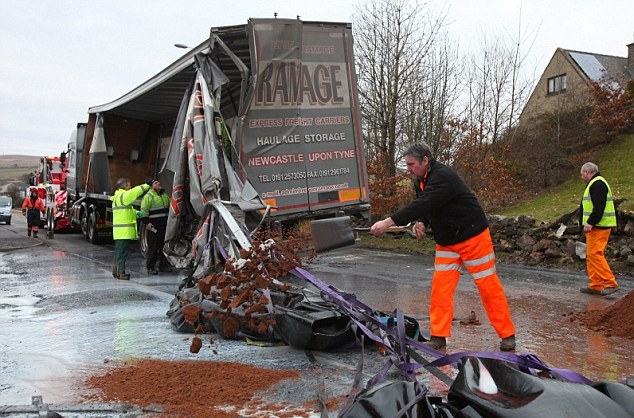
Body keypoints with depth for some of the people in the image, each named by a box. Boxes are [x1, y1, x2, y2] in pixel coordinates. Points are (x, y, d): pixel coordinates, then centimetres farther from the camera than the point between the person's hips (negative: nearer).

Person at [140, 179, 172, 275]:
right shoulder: (148, 196, -4)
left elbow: (170, 207, 28)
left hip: (165, 226, 7)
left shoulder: (165, 195, 18)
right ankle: (150, 267, 2)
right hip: (153, 227, -7)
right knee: (153, 248, -5)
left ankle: (163, 265, 20)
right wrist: (147, 222, -18)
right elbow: (144, 210, -11)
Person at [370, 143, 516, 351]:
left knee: (488, 286, 0)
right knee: (440, 287, 0)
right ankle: (438, 337, 5)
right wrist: (421, 223, -12)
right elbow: (423, 206, 13)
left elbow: (424, 203, -37)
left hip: (473, 236, -8)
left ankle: (507, 335, 13)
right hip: (446, 241, 8)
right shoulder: (421, 180, 5)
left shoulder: (442, 176, -26)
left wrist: (389, 222, -40)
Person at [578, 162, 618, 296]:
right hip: (596, 226, 11)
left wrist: (590, 223, -26)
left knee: (595, 254, -14)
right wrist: (590, 223, 21)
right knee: (591, 255, 11)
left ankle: (610, 283, -14)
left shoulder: (597, 184, -12)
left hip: (598, 227, -11)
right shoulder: (595, 184, 22)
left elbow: (599, 207, -23)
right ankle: (596, 285, 14)